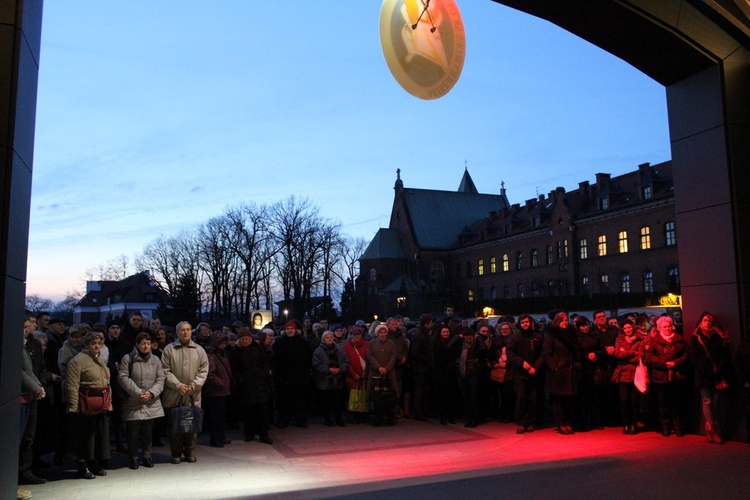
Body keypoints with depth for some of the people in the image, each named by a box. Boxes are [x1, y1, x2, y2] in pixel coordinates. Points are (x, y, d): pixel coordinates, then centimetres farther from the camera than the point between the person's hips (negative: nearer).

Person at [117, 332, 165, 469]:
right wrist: (137, 392, -13)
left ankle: (147, 456, 23)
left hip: (151, 403, 3)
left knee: (148, 431, 9)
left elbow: (160, 379, 6)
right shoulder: (127, 358, -2)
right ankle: (133, 457, 17)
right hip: (133, 402, -3)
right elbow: (123, 378, -8)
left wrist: (151, 393, -9)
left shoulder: (155, 360, 8)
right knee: (133, 431, 1)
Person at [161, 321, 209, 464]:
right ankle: (176, 453, 17)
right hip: (174, 395, -1)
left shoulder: (199, 350, 7)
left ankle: (190, 451, 19)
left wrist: (194, 386, -8)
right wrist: (178, 385, -12)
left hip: (193, 396, 1)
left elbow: (203, 371, 4)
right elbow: (166, 371, -3)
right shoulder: (169, 349, 2)